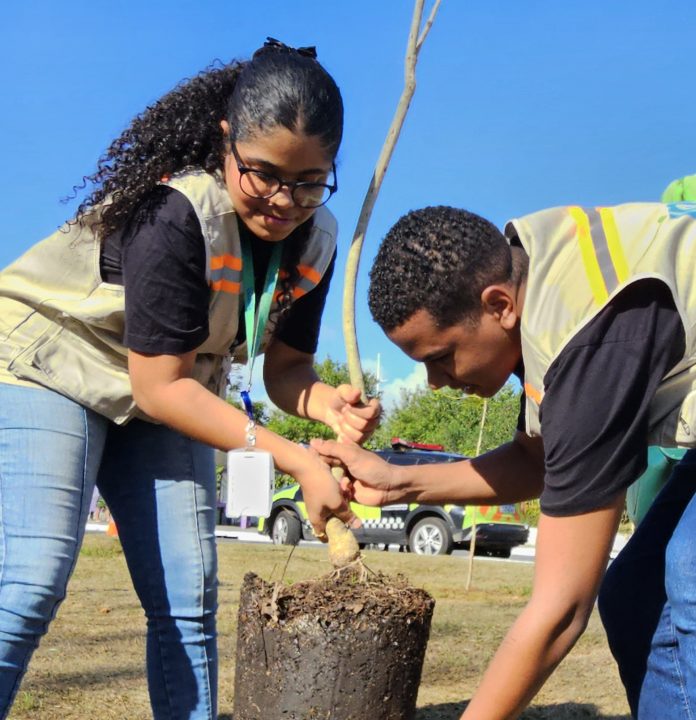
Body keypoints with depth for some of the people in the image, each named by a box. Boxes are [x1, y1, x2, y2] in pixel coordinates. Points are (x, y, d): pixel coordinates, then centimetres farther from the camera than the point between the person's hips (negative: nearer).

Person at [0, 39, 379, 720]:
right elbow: (159, 387, -27)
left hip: (166, 392, 7)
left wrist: (328, 405, -24)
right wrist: (294, 460, -29)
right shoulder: (176, 213, -31)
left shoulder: (313, 241, -10)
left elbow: (284, 367, 0)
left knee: (188, 602, 1)